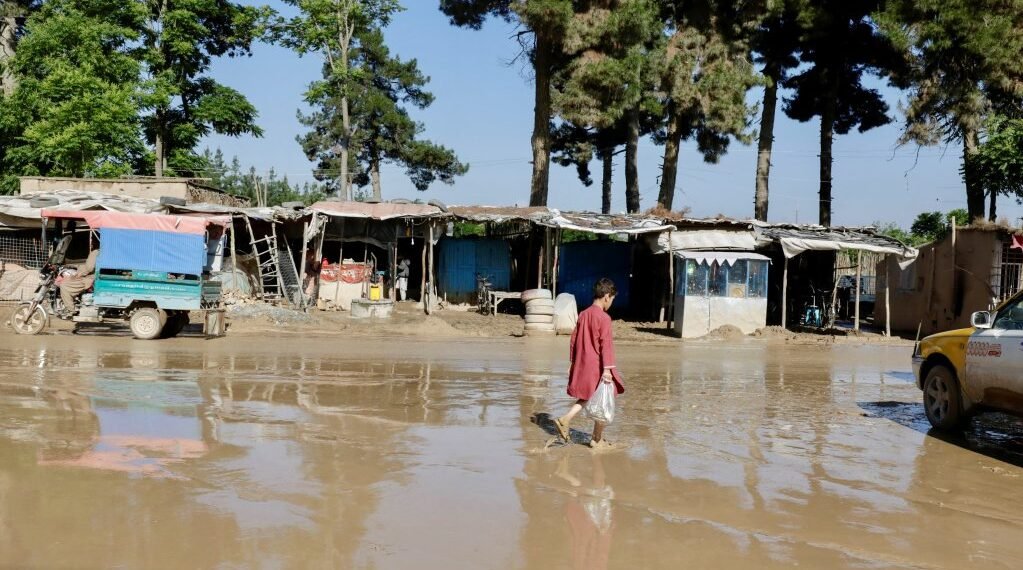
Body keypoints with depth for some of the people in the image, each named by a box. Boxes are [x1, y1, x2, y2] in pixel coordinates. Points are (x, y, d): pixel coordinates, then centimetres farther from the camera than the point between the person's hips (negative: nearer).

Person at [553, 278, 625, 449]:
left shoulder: (583, 315, 7)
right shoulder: (604, 317, -15)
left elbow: (574, 340, 12)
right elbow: (606, 344, -20)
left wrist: (573, 362, 20)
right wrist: (607, 369, -21)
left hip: (582, 365, 7)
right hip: (598, 367, -7)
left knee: (587, 397, 22)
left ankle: (565, 419, 6)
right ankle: (597, 440, 13)